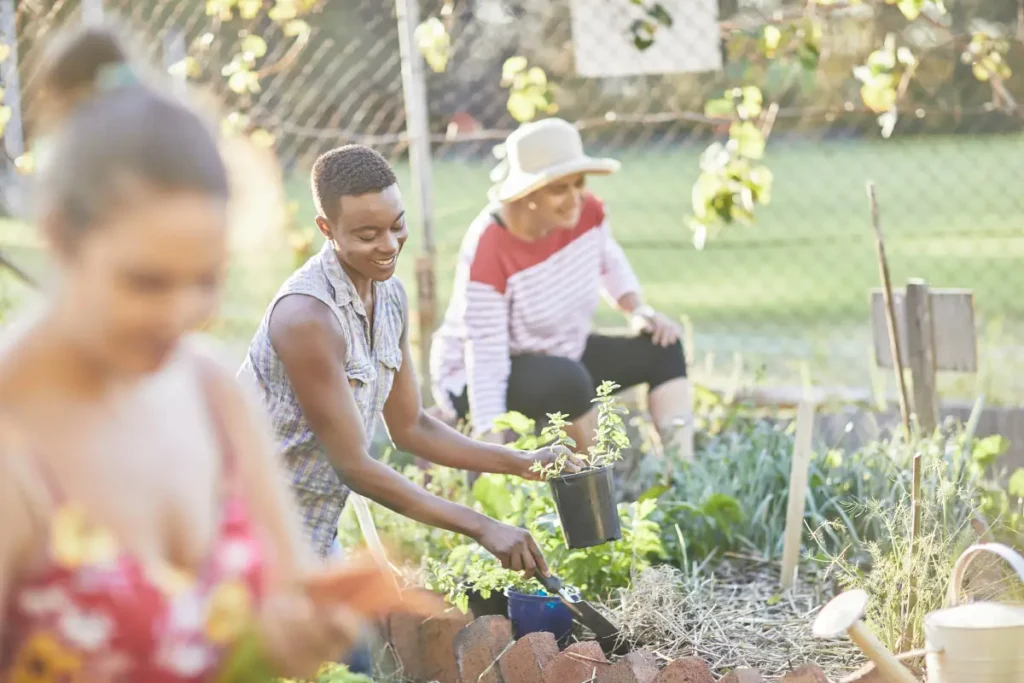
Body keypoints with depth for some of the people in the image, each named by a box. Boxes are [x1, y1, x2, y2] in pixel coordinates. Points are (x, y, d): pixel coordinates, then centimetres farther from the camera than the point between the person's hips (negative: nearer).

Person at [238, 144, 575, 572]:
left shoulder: (390, 296, 3)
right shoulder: (308, 315, -25)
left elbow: (409, 428, 13)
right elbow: (354, 465, -23)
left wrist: (523, 464, 3)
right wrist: (481, 528, -23)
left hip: (317, 537, 9)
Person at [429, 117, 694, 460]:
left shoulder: (587, 212, -14)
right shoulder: (488, 250, -33)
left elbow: (610, 264, 11)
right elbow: (485, 357, -32)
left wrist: (639, 310, -7)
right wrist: (494, 452, -36)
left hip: (559, 355, 8)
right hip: (487, 379, -8)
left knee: (662, 348, -1)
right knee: (567, 381, -36)